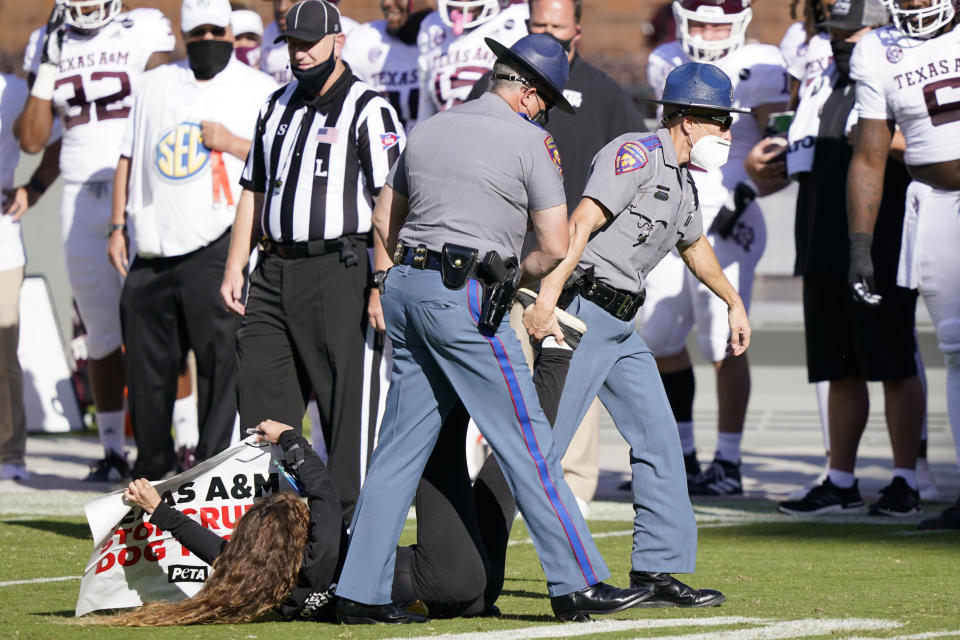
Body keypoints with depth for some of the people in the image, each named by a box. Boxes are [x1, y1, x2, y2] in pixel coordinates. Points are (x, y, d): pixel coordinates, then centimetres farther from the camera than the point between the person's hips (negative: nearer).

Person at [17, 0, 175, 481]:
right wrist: (47, 69, 1)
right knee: (101, 331, 7)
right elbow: (34, 139, 8)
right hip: (81, 200, 4)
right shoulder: (52, 46, 11)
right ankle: (112, 450, 13)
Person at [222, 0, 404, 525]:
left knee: (347, 401, -3)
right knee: (260, 389, 6)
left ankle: (351, 518, 2)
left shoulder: (368, 110, -5)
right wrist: (235, 266, 15)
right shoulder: (278, 107, 17)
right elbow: (254, 190, 24)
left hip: (338, 270, -7)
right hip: (276, 270, 7)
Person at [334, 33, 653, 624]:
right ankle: (578, 585, -3)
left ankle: (361, 592, 7)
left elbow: (385, 217, 24)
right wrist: (516, 275, 12)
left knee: (401, 445, 10)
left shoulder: (430, 129, 15)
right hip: (465, 296, -7)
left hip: (404, 288, 7)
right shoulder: (528, 141, -4)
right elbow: (556, 247, -6)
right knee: (528, 443, -3)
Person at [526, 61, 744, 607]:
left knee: (659, 440, 4)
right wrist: (550, 291, -34)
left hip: (621, 325, 10)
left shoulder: (683, 183, 19)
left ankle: (658, 571, 6)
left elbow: (695, 245, 39)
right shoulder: (637, 154, -11)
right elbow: (583, 223, -23)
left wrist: (734, 303, 48)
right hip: (581, 313, -10)